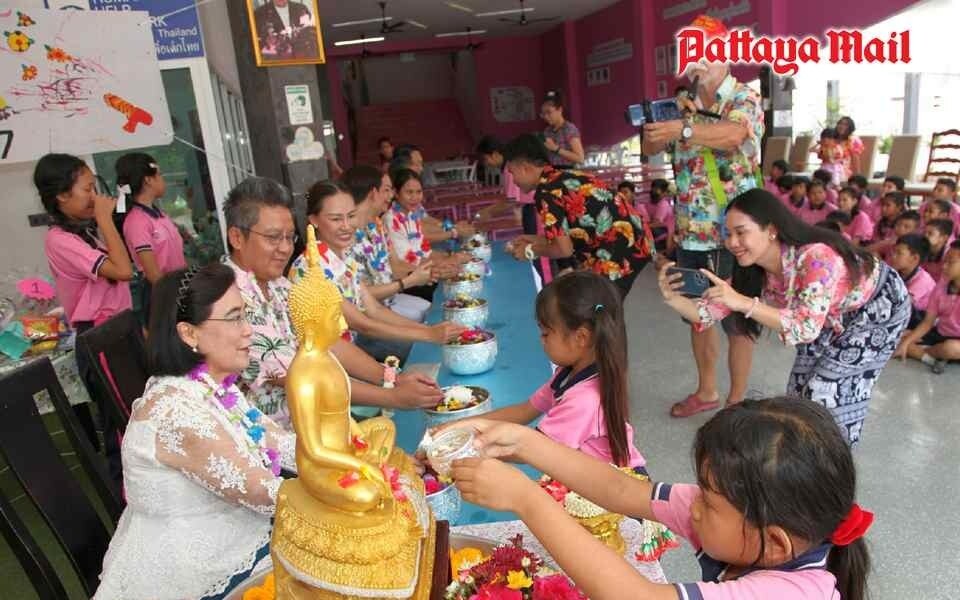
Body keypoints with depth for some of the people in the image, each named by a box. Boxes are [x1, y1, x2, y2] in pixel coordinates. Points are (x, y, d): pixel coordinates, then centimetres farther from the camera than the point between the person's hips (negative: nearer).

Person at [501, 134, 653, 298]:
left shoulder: (545, 192, -14)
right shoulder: (567, 178, 14)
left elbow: (564, 249, -13)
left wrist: (530, 251, 4)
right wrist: (536, 240, 23)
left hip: (621, 254, -9)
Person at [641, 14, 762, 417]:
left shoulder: (744, 100, -7)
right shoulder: (684, 106, 10)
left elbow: (732, 134, -28)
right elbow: (651, 149, 7)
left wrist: (682, 130, -40)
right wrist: (652, 131, -15)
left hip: (732, 233, -6)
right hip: (690, 231, 6)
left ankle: (737, 400, 21)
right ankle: (706, 390, 34)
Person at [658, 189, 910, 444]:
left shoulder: (817, 258, -40)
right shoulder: (752, 271, -19)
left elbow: (806, 327, -46)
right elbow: (709, 313, -17)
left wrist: (743, 303, -55)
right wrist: (672, 298, -36)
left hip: (880, 308, -6)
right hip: (837, 316, 6)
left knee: (824, 391, -7)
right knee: (800, 389, 7)